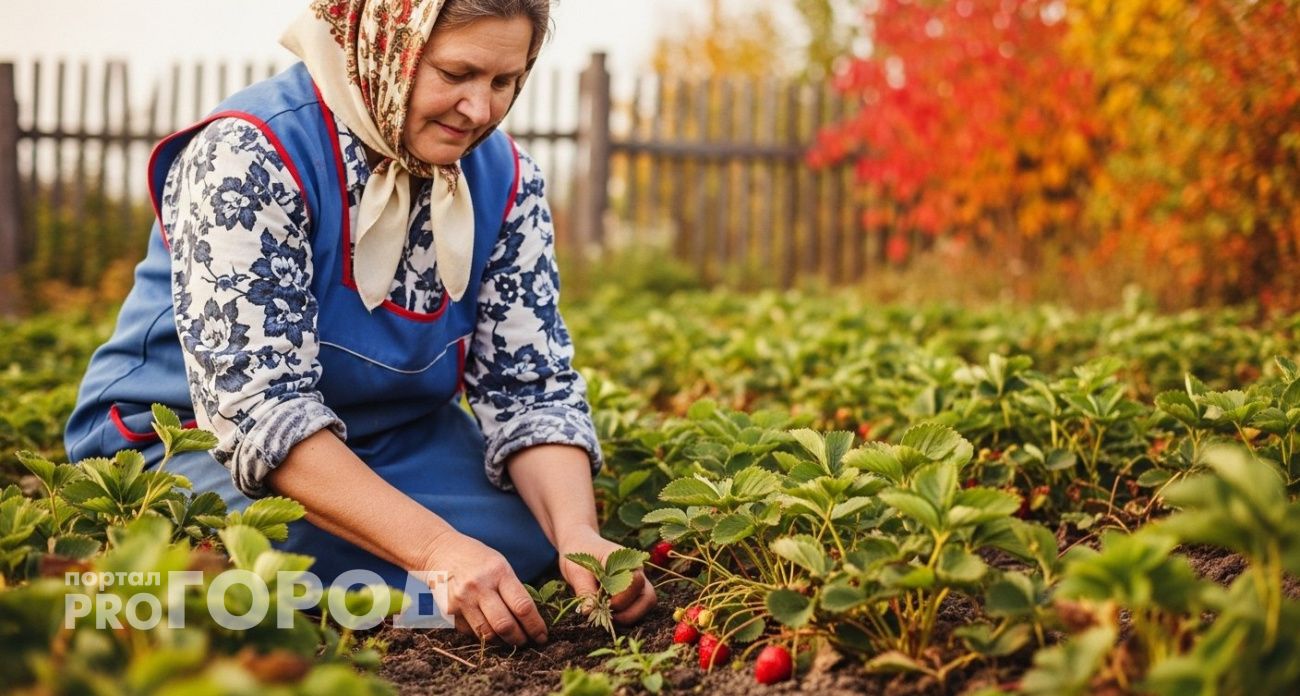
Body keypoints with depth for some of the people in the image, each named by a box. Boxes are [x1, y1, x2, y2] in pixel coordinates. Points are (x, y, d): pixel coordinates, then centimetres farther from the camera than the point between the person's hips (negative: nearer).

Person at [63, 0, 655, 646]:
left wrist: (578, 537, -28)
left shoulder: (504, 178, -7)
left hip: (389, 435, 5)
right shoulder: (252, 155, -25)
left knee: (540, 520, -18)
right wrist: (436, 549, -41)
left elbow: (532, 385, -7)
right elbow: (255, 402, -32)